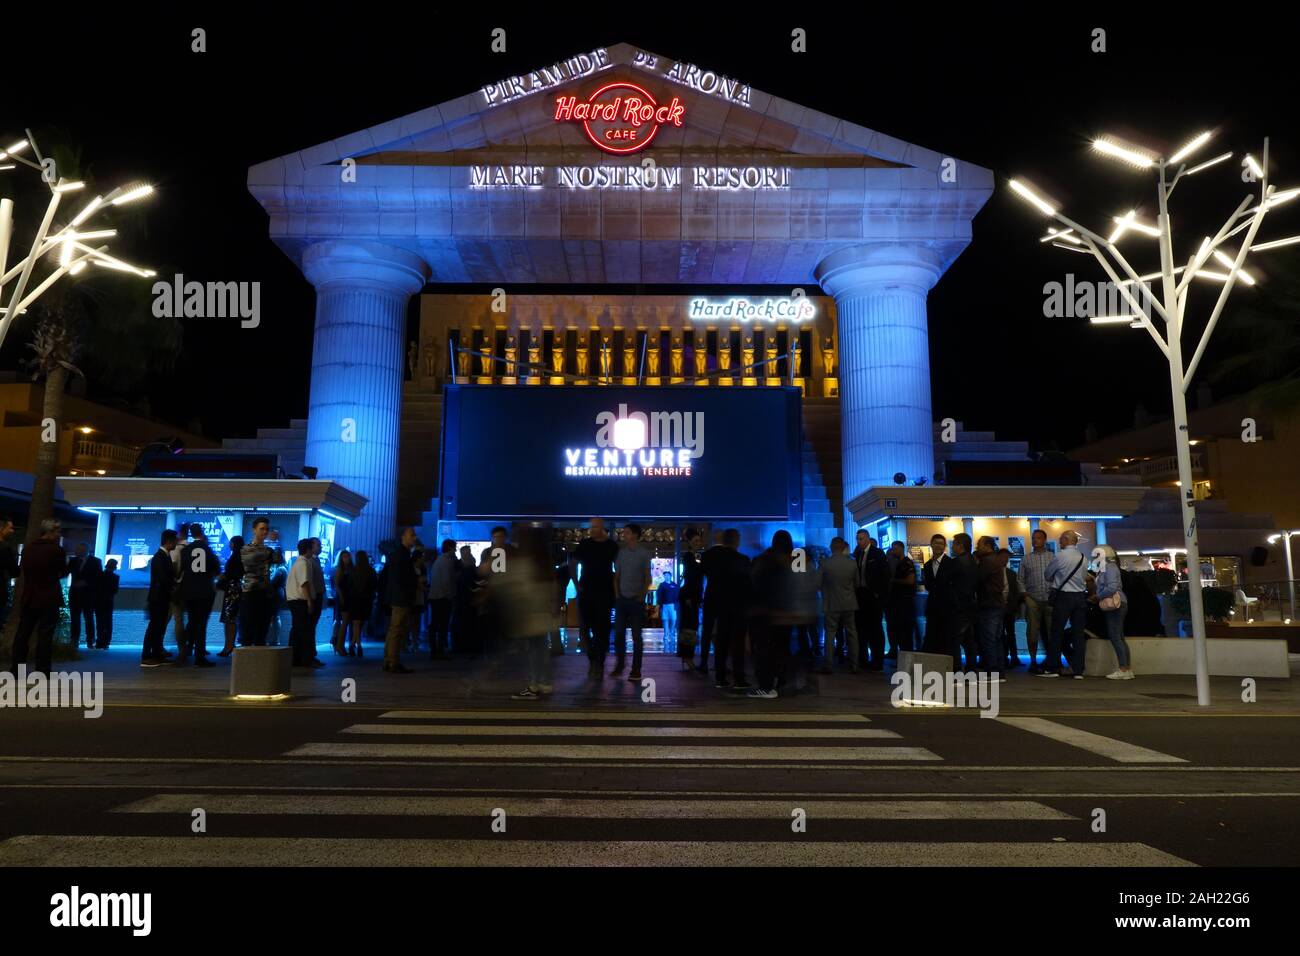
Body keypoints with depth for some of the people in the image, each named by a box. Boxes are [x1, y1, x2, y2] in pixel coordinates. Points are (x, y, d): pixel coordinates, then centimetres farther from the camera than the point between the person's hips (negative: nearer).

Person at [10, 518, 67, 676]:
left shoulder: (27, 549, 5)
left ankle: (16, 669, 14)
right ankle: (42, 672, -2)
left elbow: (22, 570, 16)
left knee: (22, 634, 11)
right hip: (49, 599, -5)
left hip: (28, 598, 5)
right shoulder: (57, 550, -11)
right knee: (44, 635, -3)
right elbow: (63, 572, 2)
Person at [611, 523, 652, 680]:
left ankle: (636, 670, 5)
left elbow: (648, 578, 1)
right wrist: (617, 593, 3)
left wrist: (642, 595, -6)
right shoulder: (621, 552, 6)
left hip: (637, 600, -3)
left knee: (636, 635, 0)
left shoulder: (644, 553, -2)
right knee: (618, 633, 2)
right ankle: (619, 665, 15)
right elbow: (616, 575, 12)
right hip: (622, 599, 3)